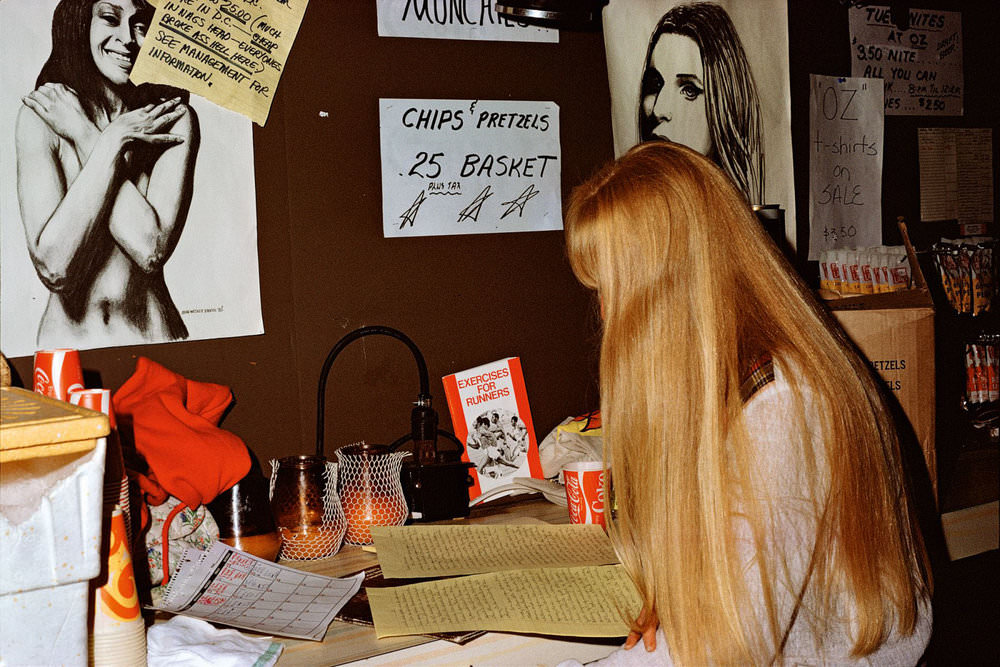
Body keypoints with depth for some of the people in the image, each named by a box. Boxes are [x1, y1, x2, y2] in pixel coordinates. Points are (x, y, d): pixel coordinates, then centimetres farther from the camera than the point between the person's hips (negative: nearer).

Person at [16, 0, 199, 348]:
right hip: (67, 344, 0)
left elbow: (152, 249, -14)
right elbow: (54, 266, -14)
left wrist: (84, 135, -9)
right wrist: (111, 141, -10)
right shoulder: (39, 116, -2)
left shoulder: (174, 119, 0)